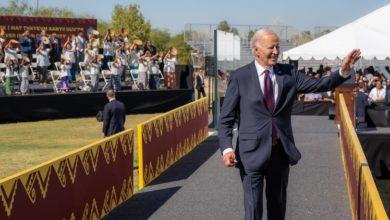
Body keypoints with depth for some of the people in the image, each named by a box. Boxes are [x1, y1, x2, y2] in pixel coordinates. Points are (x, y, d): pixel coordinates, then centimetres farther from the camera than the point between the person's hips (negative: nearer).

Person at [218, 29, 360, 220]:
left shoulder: (288, 74, 6)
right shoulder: (239, 78, -3)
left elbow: (319, 84, -3)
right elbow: (226, 118, -3)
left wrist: (344, 70, -18)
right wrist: (226, 148, -15)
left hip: (281, 152, 4)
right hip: (253, 152, -4)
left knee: (278, 205, 17)